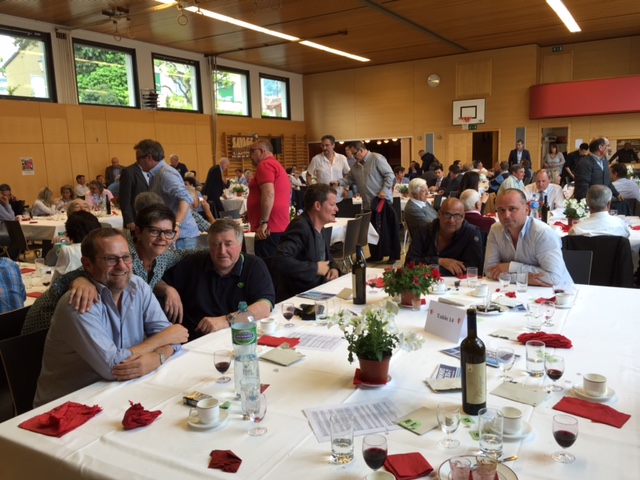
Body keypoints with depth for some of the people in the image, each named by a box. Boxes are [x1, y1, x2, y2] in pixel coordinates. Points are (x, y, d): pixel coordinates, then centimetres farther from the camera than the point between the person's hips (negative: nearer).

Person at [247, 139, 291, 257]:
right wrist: (250, 213, 27)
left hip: (268, 229, -10)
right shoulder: (276, 165, 23)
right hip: (279, 227, 10)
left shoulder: (265, 165, -9)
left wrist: (263, 222, -22)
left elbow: (269, 193, -22)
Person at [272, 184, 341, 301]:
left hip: (316, 291, 9)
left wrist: (334, 268, 2)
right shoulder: (300, 227, -19)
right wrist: (315, 268, -22)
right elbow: (280, 261, -32)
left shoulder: (318, 227, 7)